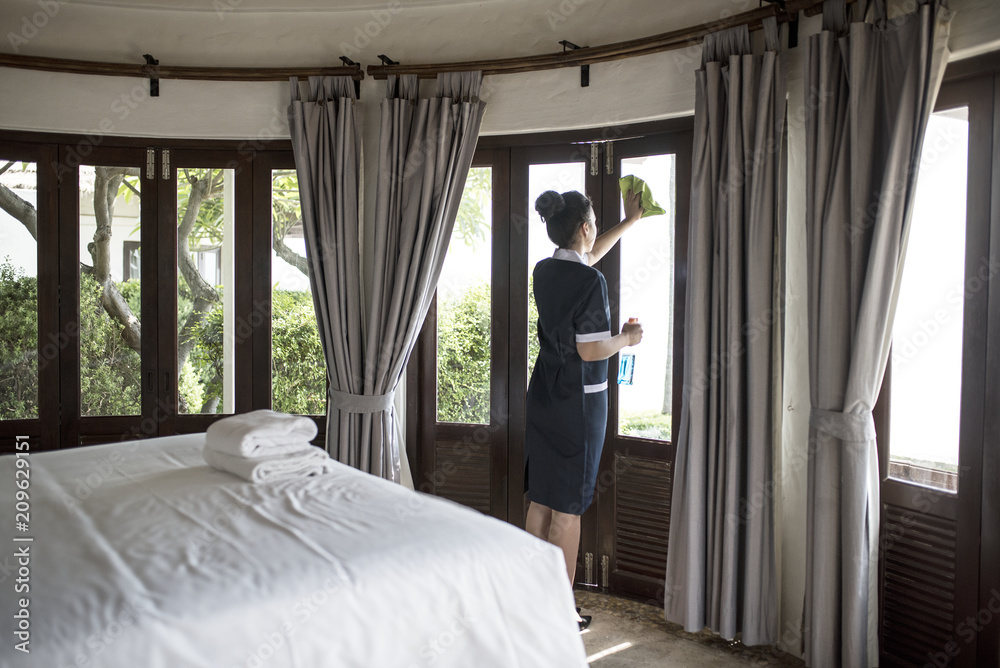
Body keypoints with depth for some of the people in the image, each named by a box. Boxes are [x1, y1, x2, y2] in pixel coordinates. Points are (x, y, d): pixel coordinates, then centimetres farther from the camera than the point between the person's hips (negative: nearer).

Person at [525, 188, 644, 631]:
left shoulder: (544, 271, 7)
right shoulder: (590, 281, -17)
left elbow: (585, 258, 27)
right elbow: (590, 350, -19)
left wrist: (629, 221, 37)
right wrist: (627, 339, 1)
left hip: (542, 396, 8)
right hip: (579, 401, -8)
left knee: (540, 500, 14)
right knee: (568, 507, 1)